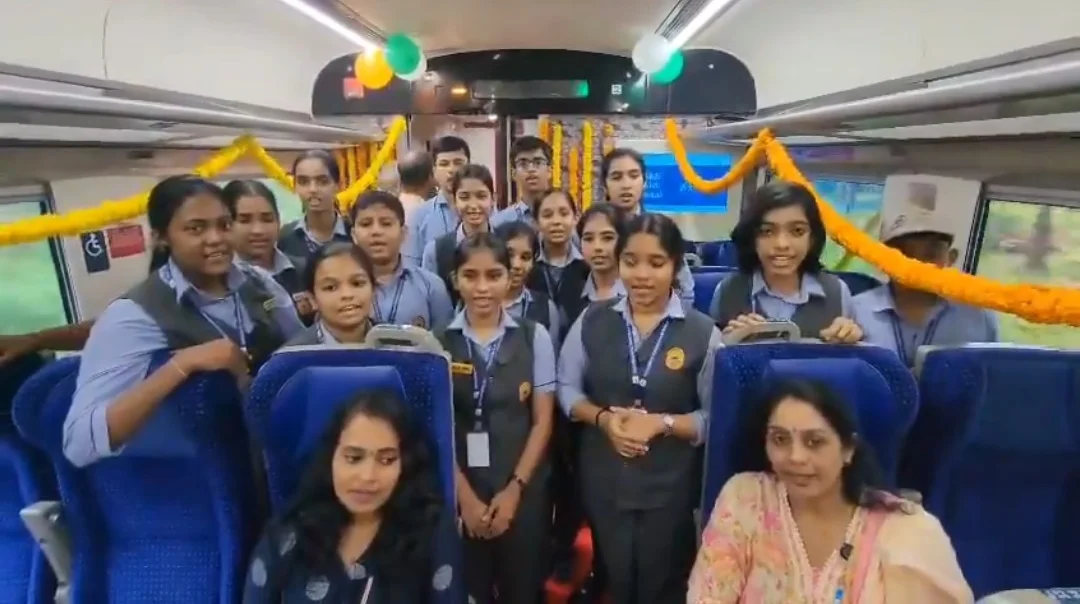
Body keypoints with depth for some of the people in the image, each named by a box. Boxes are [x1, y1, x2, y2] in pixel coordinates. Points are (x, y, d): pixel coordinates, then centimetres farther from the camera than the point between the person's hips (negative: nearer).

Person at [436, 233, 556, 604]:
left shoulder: (534, 337, -3)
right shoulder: (438, 341, -5)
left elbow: (543, 420, -1)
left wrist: (514, 490, -6)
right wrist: (467, 496, -6)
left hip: (523, 491, 1)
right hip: (459, 493, 0)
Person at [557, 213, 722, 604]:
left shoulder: (703, 333, -13)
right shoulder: (592, 320, -5)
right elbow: (567, 387, 2)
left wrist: (662, 423, -23)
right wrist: (603, 418, -15)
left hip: (670, 487, -2)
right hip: (603, 482, 2)